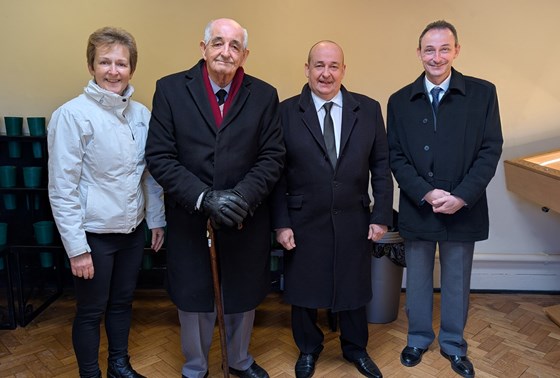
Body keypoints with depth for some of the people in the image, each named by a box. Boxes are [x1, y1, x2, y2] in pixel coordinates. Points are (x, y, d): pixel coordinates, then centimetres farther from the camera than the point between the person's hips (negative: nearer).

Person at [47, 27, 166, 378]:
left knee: (122, 303, 20)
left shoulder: (141, 113, 1)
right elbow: (62, 188, -15)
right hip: (94, 233, -5)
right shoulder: (73, 115, -15)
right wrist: (76, 247, -15)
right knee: (91, 311, 12)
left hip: (133, 230, 5)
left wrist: (157, 220, 10)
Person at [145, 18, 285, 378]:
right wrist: (205, 197, -20)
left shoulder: (264, 95, -1)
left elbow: (273, 156, -4)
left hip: (246, 217, 1)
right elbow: (159, 156, -9)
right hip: (189, 217, -1)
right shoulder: (171, 89, -4)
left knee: (243, 295, 17)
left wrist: (242, 197, -19)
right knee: (193, 297, 14)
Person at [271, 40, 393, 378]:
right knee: (303, 290, 15)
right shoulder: (286, 112, -5)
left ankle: (356, 348, 43)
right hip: (303, 223, -1)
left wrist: (382, 215, -2)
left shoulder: (369, 109, 0)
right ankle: (308, 349, 42)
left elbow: (381, 167, 2)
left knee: (353, 289, 17)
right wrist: (281, 222, -7)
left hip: (354, 222, 2)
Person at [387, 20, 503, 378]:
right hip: (417, 208, 1)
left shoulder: (483, 93, -2)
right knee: (418, 280, 14)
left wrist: (462, 197, -15)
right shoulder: (400, 101, 2)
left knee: (457, 282, 14)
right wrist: (425, 193, -14)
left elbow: (491, 150, -5)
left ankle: (454, 345, 34)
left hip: (464, 209, 0)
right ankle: (419, 338, 35)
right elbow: (396, 156, -1)